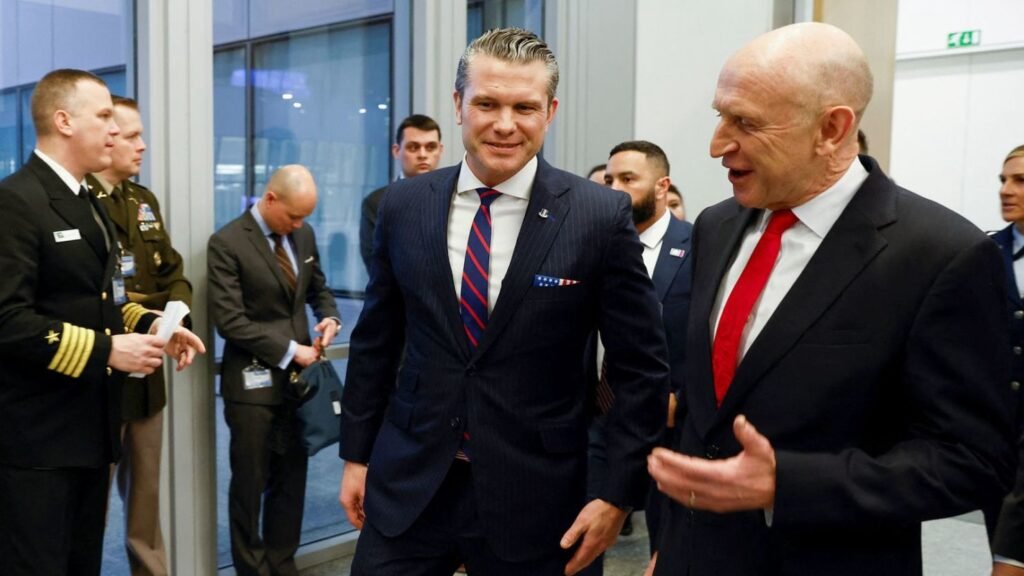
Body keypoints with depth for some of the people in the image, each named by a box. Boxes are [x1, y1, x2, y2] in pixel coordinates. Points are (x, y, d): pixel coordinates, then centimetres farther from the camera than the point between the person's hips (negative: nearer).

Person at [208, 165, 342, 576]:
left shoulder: (304, 235, 7)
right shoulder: (227, 243, -11)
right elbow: (229, 320, -16)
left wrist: (328, 316, -2)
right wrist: (288, 350, -17)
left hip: (297, 376, 5)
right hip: (253, 380, -5)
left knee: (292, 478, 13)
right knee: (250, 483, 7)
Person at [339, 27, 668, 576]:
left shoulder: (601, 217, -10)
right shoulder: (403, 206, -1)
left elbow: (640, 369, -5)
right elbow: (375, 342, 8)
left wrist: (618, 493, -6)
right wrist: (356, 453, 10)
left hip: (533, 497, -2)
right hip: (407, 485, 2)